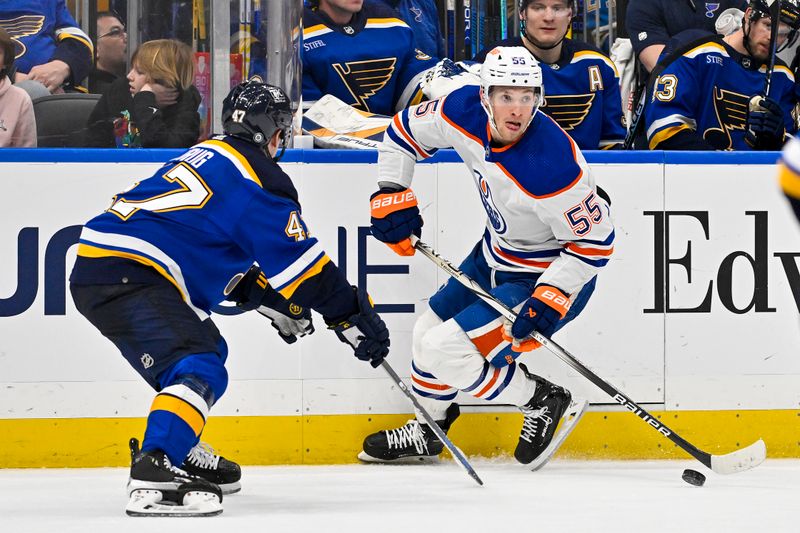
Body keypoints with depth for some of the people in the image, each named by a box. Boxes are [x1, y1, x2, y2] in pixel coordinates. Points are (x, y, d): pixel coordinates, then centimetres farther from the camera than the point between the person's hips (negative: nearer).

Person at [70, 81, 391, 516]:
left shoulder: (208, 156, 25)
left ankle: (179, 454, 32)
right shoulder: (258, 177, -4)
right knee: (200, 371, -21)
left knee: (206, 348, 28)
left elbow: (223, 251, 33)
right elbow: (297, 261, -7)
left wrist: (271, 301, 31)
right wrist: (352, 315, 0)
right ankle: (152, 478, -39)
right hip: (125, 273, -10)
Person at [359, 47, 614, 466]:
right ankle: (427, 429, 44)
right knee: (428, 332, 19)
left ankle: (543, 403, 4)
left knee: (445, 350, -15)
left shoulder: (551, 164, -36)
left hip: (548, 277, -8)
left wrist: (549, 301, -31)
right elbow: (406, 129, 4)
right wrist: (391, 194, -5)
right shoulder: (465, 111, -17)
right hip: (494, 257, 8)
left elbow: (594, 240, -26)